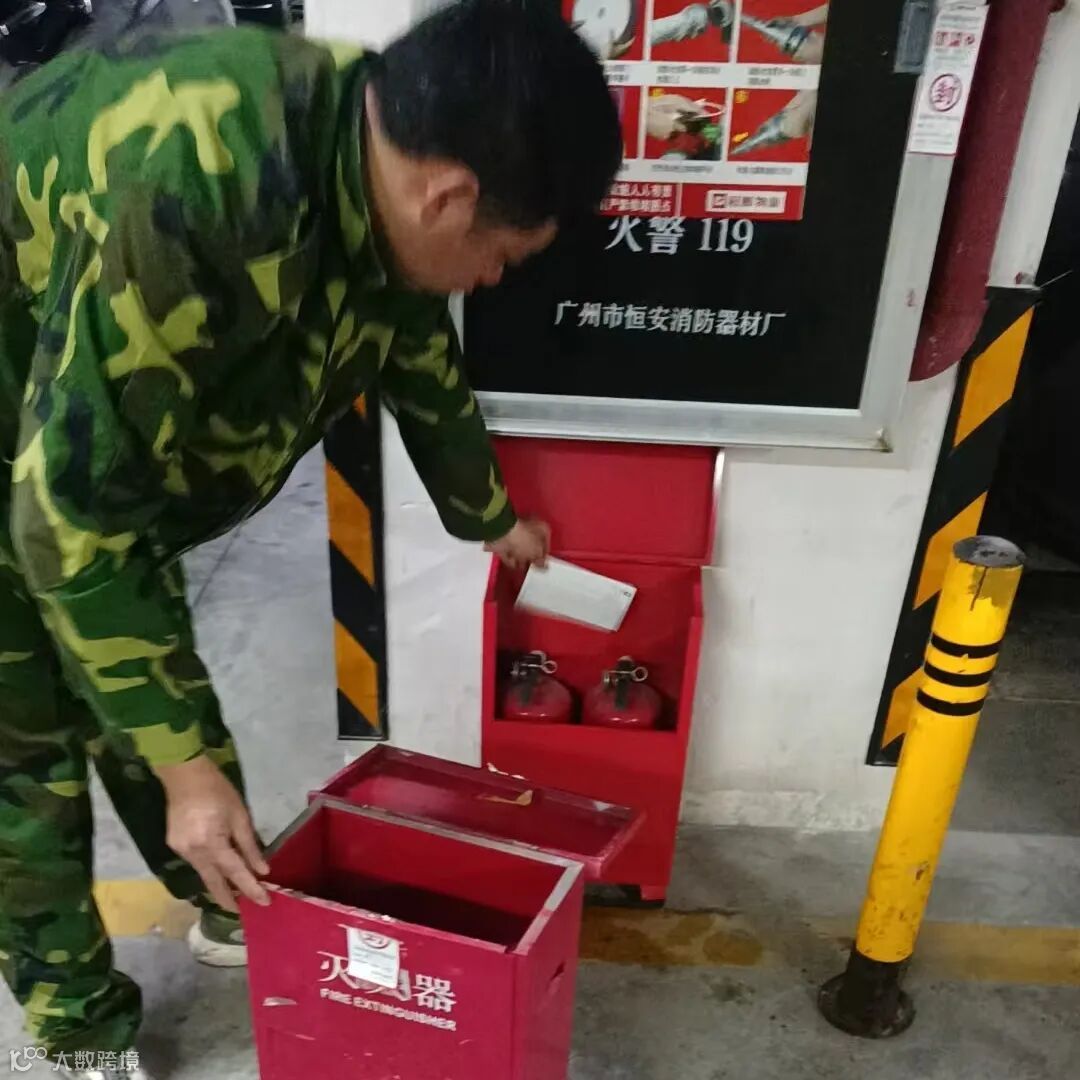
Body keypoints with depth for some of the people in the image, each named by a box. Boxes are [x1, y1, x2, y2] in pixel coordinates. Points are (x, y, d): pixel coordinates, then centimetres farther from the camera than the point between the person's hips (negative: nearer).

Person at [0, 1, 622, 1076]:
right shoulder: (193, 192, -40)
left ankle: (232, 907, 36)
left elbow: (423, 368, 6)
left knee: (155, 692, 16)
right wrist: (187, 767, -26)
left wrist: (489, 518, 21)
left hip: (119, 445, 7)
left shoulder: (372, 162, -12)